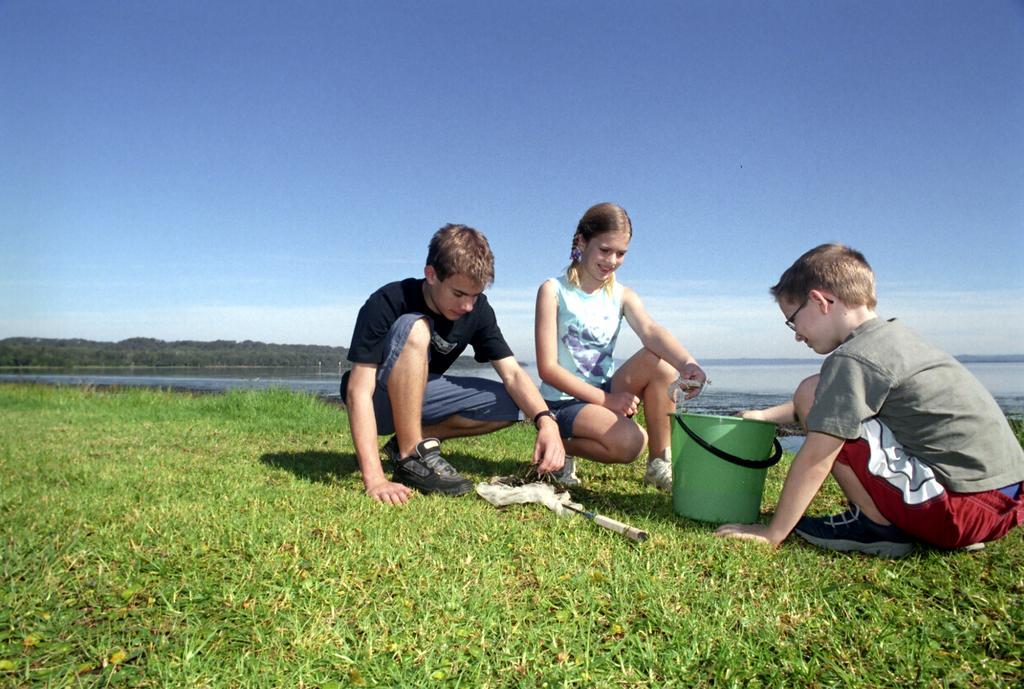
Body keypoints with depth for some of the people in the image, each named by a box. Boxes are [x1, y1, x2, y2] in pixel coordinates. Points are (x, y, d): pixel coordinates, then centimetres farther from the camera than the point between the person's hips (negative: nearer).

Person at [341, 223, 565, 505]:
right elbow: (359, 390, -32)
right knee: (414, 329, -33)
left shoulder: (477, 310, -12)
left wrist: (545, 419, -36)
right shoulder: (386, 304, -27)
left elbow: (512, 374, -16)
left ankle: (408, 442, -5)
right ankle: (411, 459, -25)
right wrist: (374, 479, -41)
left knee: (509, 405, -12)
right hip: (377, 401, -5)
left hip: (418, 398, 5)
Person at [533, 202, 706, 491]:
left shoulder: (622, 296, 5)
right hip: (562, 401, -5)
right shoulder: (554, 291, -9)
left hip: (607, 393, 5)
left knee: (660, 362, -21)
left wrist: (687, 364, -39)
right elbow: (547, 368, -15)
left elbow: (651, 331, -18)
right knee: (628, 442, -32)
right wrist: (605, 399, -22)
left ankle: (660, 464, -9)